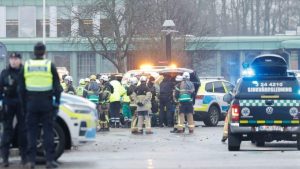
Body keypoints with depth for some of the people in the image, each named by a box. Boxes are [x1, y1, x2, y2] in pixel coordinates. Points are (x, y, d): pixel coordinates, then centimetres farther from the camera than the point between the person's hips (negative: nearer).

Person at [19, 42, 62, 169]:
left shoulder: (26, 66, 5)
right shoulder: (50, 66, -1)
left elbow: (21, 88, 8)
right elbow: (57, 87, -1)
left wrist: (25, 105, 14)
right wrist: (56, 103, 6)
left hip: (31, 104, 1)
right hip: (47, 104, -1)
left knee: (31, 131, 5)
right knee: (48, 131, 2)